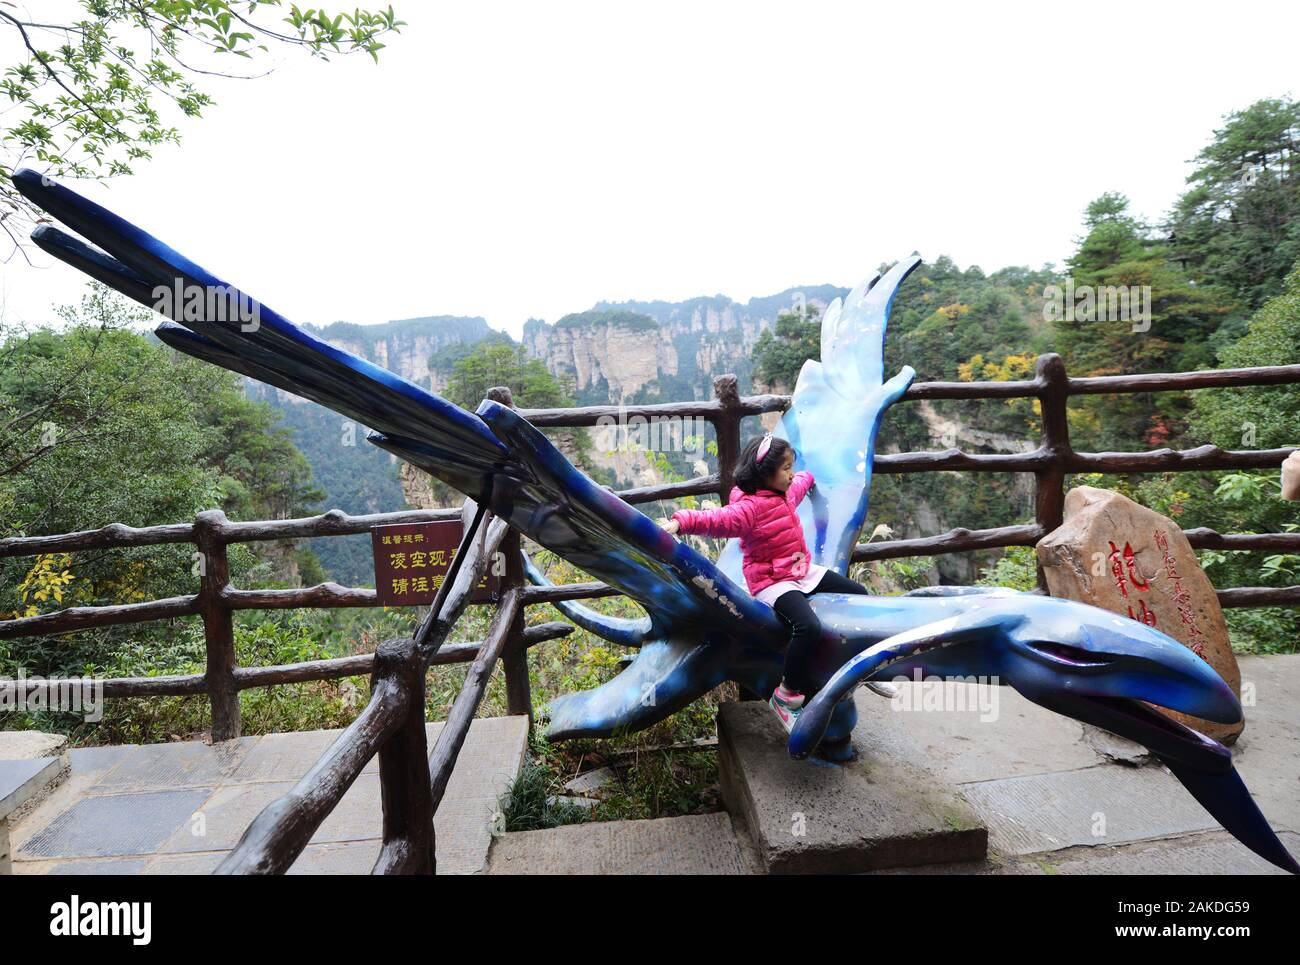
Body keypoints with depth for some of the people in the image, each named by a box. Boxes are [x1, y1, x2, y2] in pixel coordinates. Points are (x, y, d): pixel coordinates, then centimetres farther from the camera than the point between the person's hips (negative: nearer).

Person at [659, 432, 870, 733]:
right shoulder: (750, 507, -24)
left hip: (803, 571, 10)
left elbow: (799, 483, 32)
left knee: (858, 593, 15)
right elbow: (717, 519, -39)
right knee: (809, 627, -34)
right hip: (772, 582, -10)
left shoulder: (785, 493, 6)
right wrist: (680, 521, -56)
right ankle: (786, 694, -13)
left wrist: (808, 477, 54)